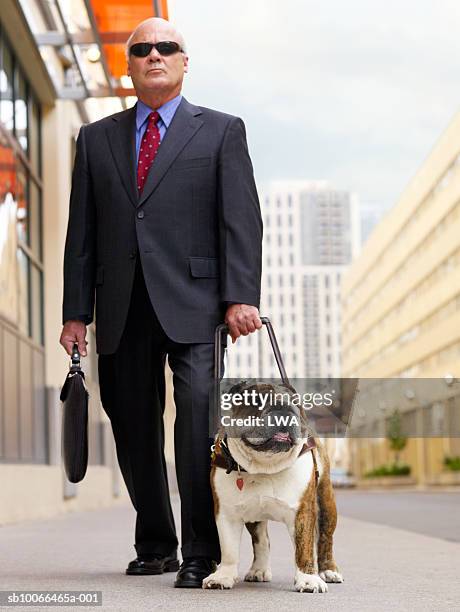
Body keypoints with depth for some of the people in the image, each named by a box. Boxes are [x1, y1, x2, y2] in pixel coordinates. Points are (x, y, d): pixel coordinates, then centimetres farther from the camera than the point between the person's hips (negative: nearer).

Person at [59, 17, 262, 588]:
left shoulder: (221, 131, 9)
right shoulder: (96, 138, 16)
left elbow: (241, 220, 1)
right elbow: (81, 233, 14)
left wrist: (241, 298, -11)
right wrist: (75, 312, 6)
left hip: (192, 304, -3)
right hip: (121, 310, 3)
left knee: (198, 418, -16)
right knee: (133, 431, 7)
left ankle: (201, 554, -8)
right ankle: (154, 545, 21)